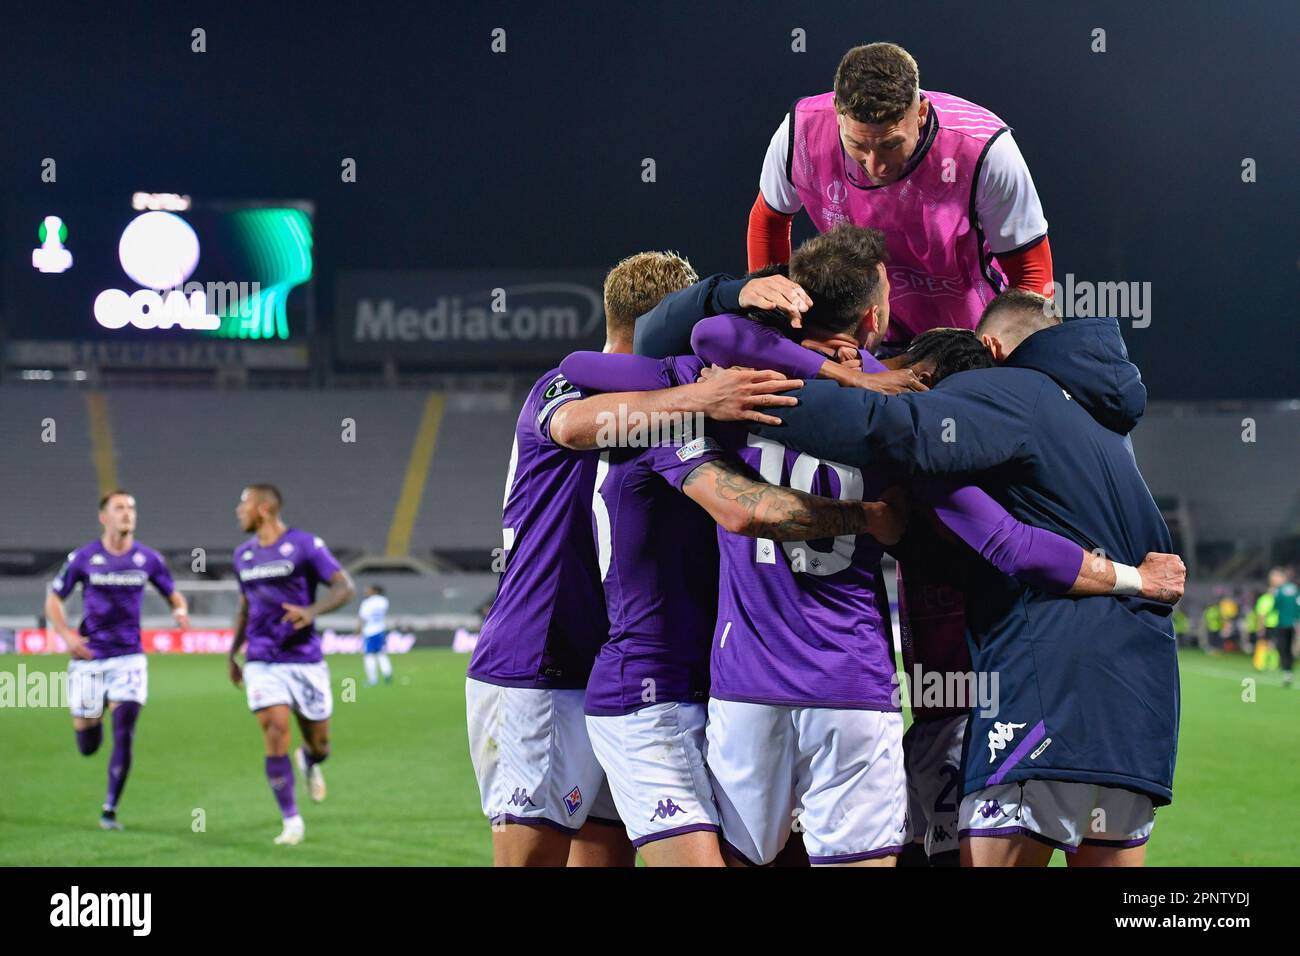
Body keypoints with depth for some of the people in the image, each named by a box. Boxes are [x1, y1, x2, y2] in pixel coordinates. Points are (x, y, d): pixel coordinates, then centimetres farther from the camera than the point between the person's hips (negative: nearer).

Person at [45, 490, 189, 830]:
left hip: (129, 658, 0)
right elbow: (54, 599, 5)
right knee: (87, 746, 5)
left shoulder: (148, 559, 1)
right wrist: (66, 634, -11)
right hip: (89, 658, 0)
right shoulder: (83, 558, -3)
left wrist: (180, 611, -10)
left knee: (124, 736, -13)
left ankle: (109, 810, 0)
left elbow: (173, 594, 14)